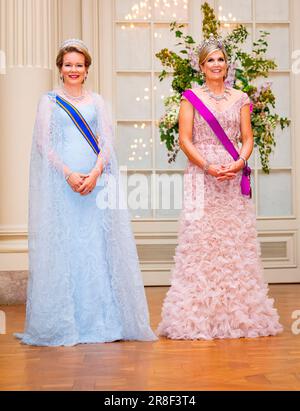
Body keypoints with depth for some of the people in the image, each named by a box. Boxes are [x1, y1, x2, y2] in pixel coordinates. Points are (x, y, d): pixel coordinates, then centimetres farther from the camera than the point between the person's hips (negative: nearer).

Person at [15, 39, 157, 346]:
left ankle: (102, 319, 7)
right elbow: (44, 144, -1)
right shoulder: (49, 101, 8)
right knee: (63, 246, -3)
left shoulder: (96, 101, 14)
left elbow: (107, 142, 6)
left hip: (96, 181, 2)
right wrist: (68, 174, -14)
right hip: (61, 181, -2)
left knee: (98, 245, 0)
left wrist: (96, 172, -12)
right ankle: (63, 321, 5)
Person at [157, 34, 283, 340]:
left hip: (234, 179, 2)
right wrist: (209, 167, -14)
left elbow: (247, 138, 8)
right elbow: (185, 140, -2)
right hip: (201, 178, -2)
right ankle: (199, 315, 0)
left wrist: (240, 162, -12)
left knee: (237, 240, 1)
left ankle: (239, 313, 8)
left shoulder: (240, 99, 13)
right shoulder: (191, 97, 6)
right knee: (200, 242, -5)